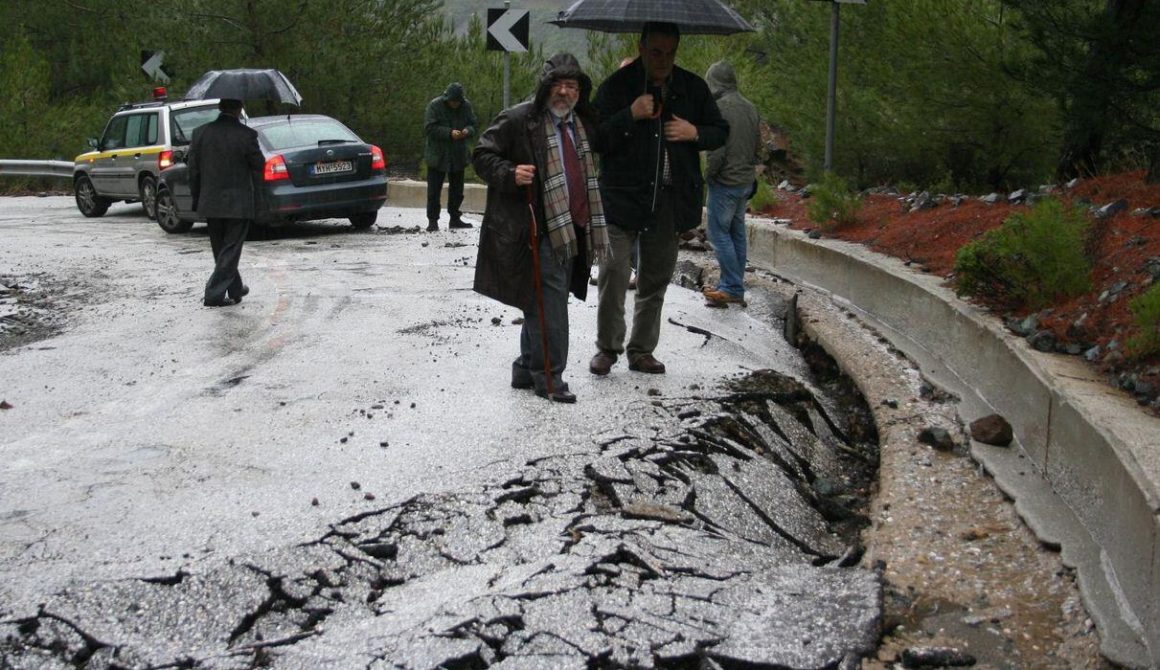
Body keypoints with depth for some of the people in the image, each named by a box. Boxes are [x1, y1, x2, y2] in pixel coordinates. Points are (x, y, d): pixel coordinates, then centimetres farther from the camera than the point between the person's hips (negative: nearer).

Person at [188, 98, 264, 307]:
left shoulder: (200, 133, -2)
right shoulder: (246, 135, -14)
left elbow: (193, 170, 2)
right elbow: (259, 166, -6)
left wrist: (196, 199, 12)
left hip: (210, 203, 4)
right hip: (238, 203, -4)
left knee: (221, 249, 19)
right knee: (230, 250, 3)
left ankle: (235, 288, 31)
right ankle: (214, 294, -3)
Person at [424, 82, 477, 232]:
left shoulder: (466, 105, 1)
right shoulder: (434, 105, -12)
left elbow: (473, 124, 7)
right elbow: (430, 127, -17)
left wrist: (468, 131, -17)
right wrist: (450, 133, -27)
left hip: (458, 156, 4)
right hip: (437, 156, -4)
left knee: (457, 190, 13)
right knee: (434, 190, -3)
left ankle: (455, 218, 24)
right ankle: (432, 221, 2)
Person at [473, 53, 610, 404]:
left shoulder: (582, 124, 16)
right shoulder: (517, 120, -9)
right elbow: (482, 155, -7)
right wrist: (510, 174, -23)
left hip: (571, 232, 8)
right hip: (539, 231, -8)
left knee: (541, 306, 16)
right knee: (550, 303, -9)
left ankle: (528, 369, 27)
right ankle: (549, 376, 1)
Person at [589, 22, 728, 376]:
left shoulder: (693, 88, 6)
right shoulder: (616, 86, -5)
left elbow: (720, 131, 15)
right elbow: (594, 138, -7)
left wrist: (695, 133, -7)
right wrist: (630, 115, -21)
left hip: (670, 200, 4)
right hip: (622, 197, -3)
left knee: (656, 280, 11)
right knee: (613, 275, -8)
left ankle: (642, 350, 23)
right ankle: (607, 347, 10)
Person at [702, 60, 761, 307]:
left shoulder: (720, 108, -17)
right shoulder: (750, 107, 8)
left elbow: (717, 150, -20)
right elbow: (757, 145, 13)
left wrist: (707, 174, -6)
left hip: (725, 182, -8)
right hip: (747, 181, 8)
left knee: (719, 233, -2)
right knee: (737, 232, 13)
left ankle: (733, 288, -4)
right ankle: (734, 285, 18)